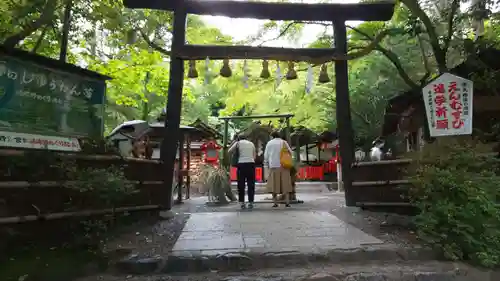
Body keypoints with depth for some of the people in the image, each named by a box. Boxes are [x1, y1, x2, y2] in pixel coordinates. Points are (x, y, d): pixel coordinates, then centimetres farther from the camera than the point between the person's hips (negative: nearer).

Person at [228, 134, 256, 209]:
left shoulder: (238, 143, 8)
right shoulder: (251, 143, 17)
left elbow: (229, 151, 13)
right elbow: (254, 157, 15)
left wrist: (235, 143, 22)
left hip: (242, 164, -2)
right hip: (251, 163, 2)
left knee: (241, 184, 6)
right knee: (251, 184, 5)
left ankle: (242, 202, 7)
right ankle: (251, 202, 5)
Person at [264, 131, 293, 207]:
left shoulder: (269, 143, 7)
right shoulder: (283, 142, 5)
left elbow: (266, 155, 6)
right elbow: (290, 152, 3)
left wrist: (266, 166, 13)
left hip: (273, 166, 0)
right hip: (283, 166, 0)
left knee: (274, 184, 2)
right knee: (285, 184, 4)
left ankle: (275, 202, -1)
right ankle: (287, 202, -1)